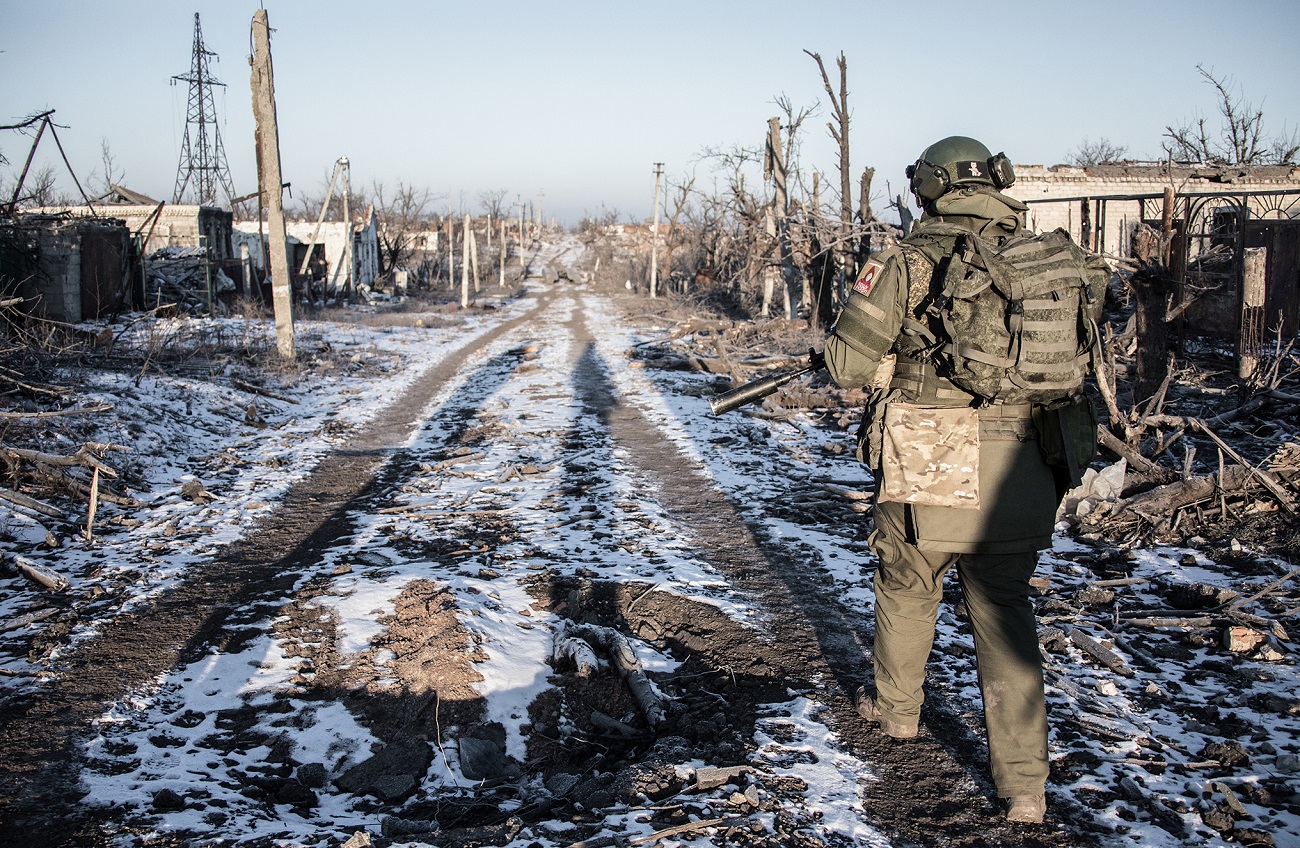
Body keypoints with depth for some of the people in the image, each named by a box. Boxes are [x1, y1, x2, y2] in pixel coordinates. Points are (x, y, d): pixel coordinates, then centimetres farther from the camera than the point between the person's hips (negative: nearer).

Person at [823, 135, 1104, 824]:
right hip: (1018, 480, 3)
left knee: (906, 590, 21)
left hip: (928, 478, -3)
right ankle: (1024, 785, 10)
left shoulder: (909, 263, -8)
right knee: (1005, 617, 13)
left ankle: (896, 710, 43)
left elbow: (847, 365, -7)